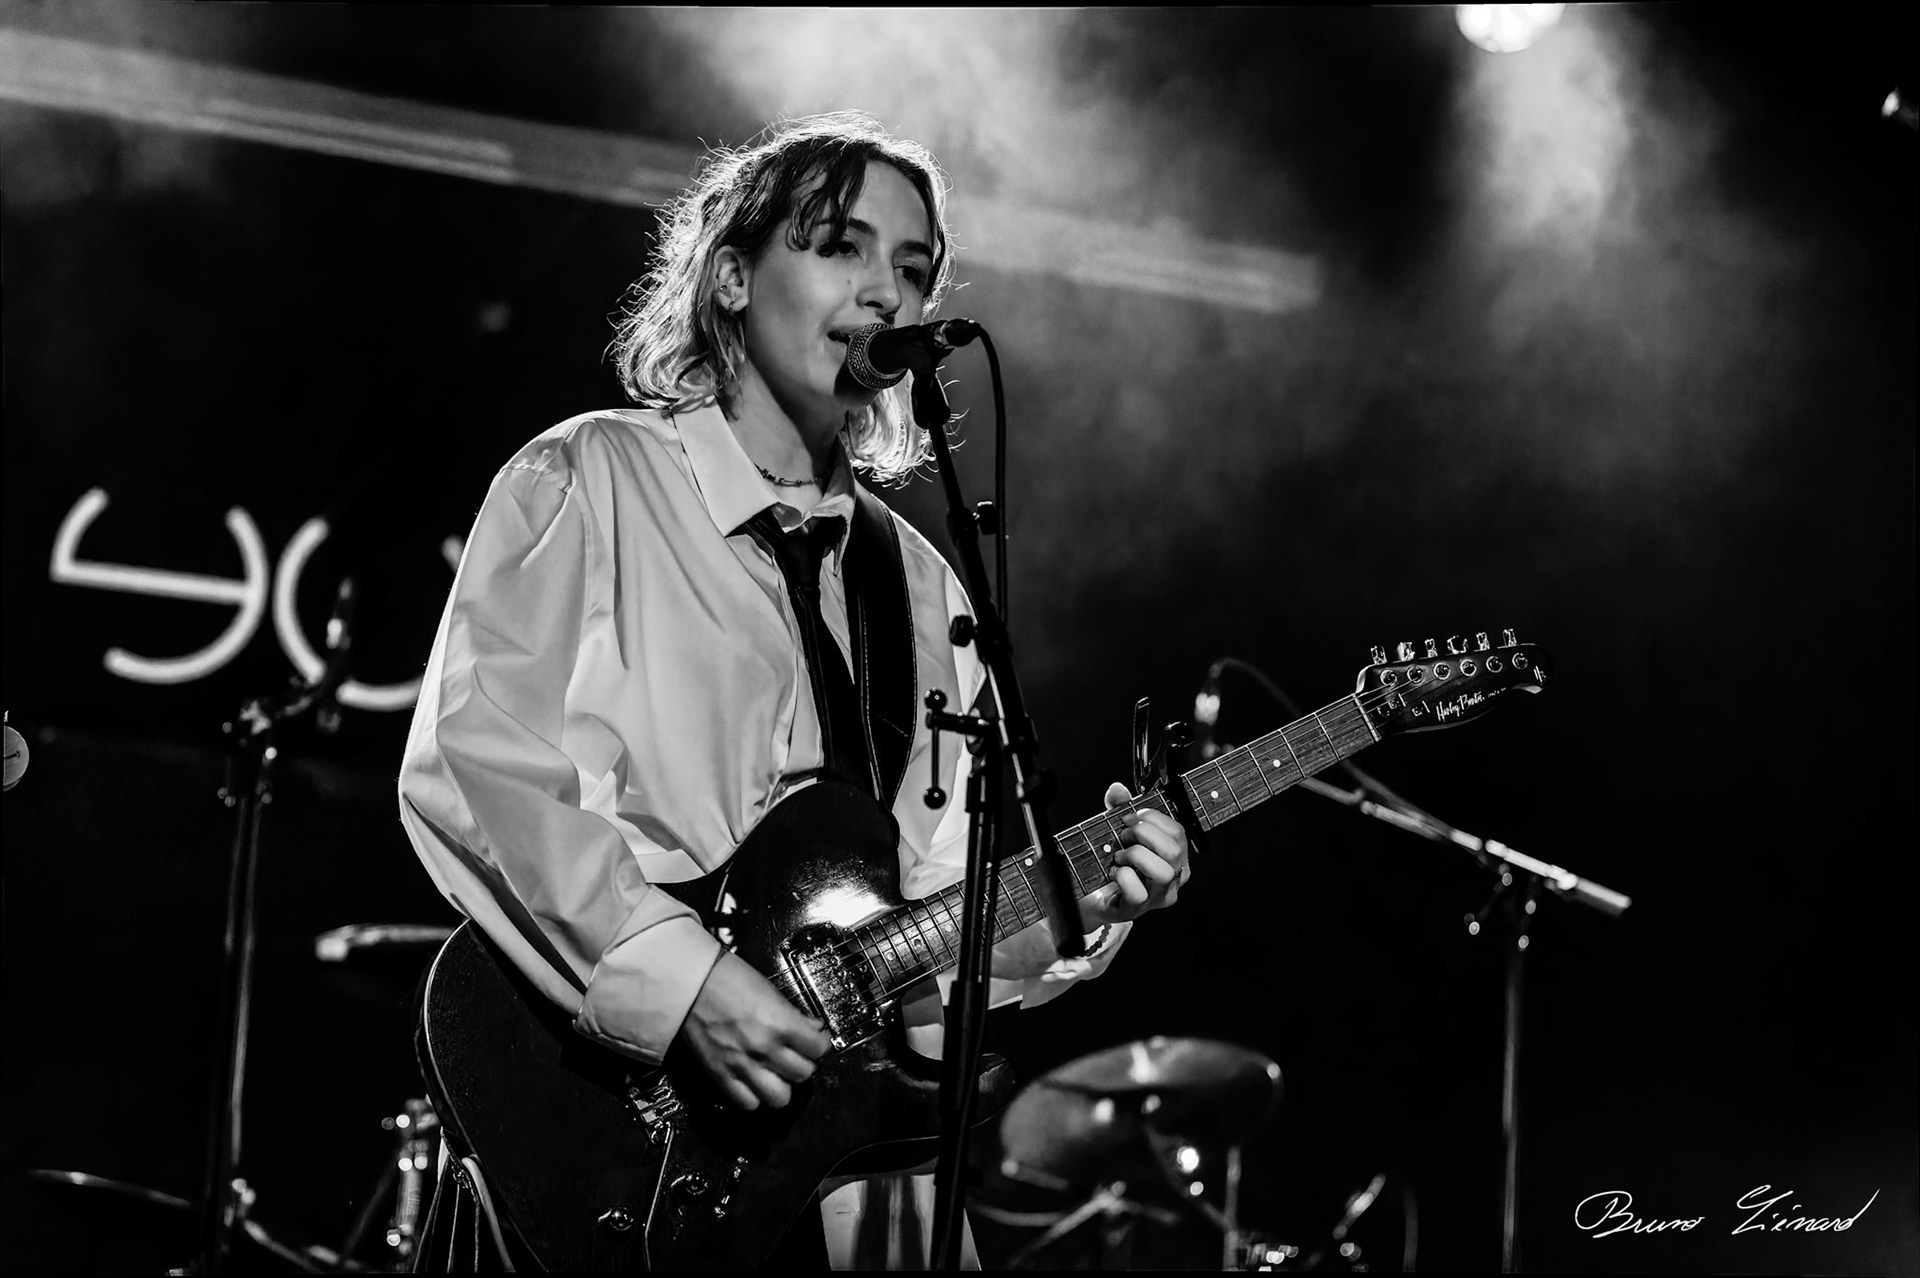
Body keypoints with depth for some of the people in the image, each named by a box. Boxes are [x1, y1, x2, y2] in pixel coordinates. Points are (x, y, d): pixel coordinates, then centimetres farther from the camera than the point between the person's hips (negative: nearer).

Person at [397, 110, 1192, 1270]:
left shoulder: (922, 587, 18)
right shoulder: (590, 480, 1)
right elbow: (470, 761, -12)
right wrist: (678, 977, -20)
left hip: (848, 1116, 5)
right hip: (614, 1103, -5)